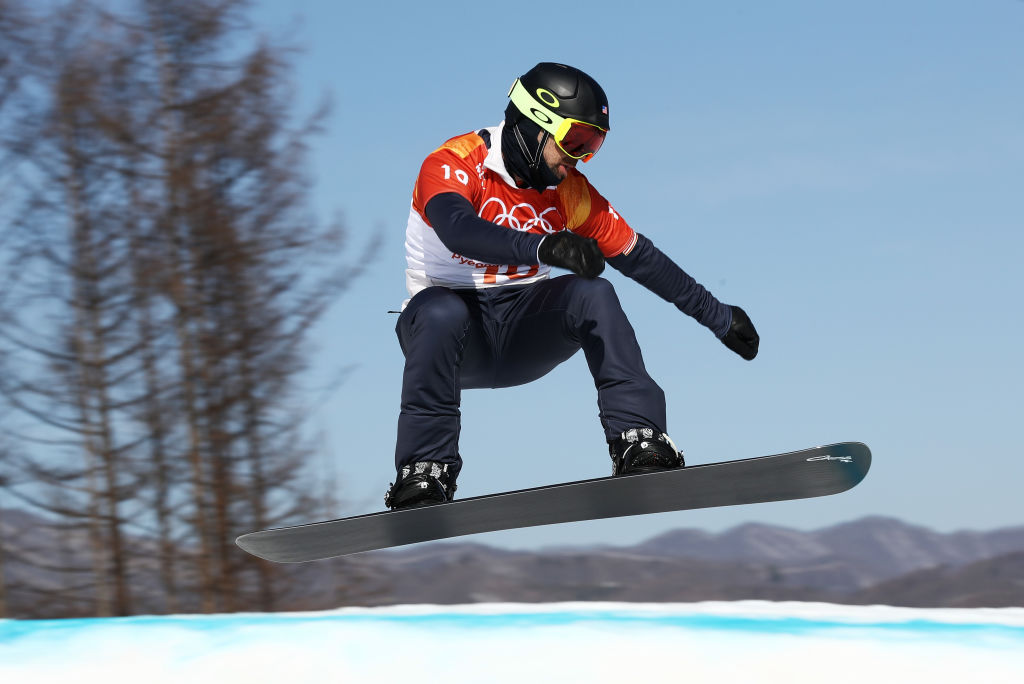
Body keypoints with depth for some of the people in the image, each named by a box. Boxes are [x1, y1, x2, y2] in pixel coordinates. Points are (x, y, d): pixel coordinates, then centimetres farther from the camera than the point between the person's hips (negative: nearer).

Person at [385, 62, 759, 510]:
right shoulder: (453, 165, -16)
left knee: (593, 293, -23)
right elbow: (458, 230, -38)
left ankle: (638, 441, -28)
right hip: (457, 337, -4)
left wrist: (718, 317, 15)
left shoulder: (570, 191, 0)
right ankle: (424, 470, -34)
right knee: (442, 310, -38)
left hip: (524, 334, 4)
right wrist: (544, 246, -52)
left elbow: (639, 257, 9)